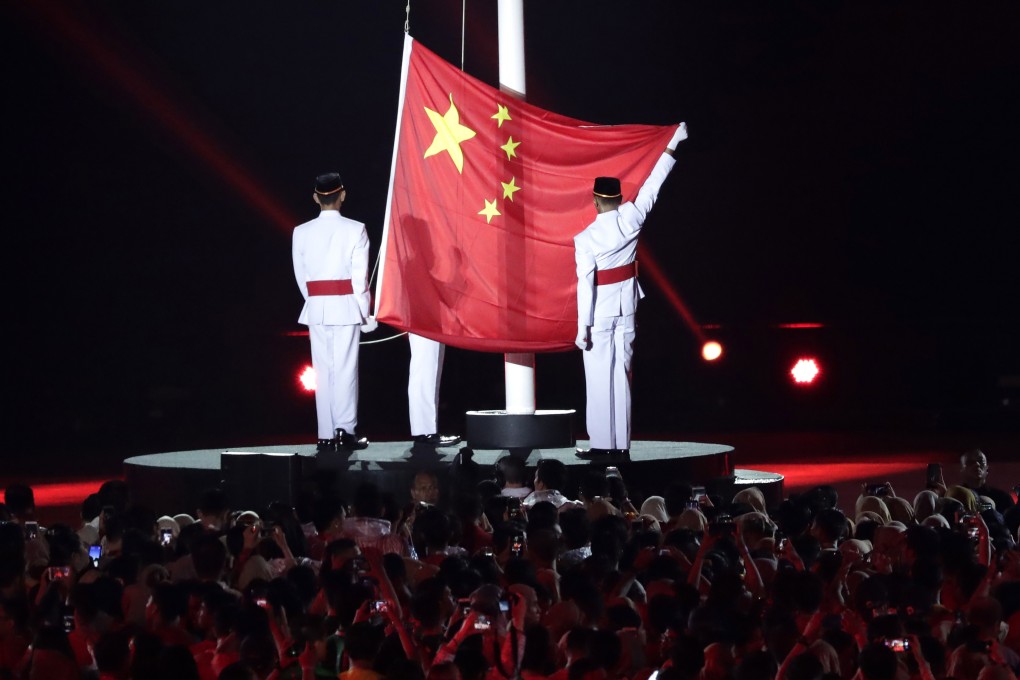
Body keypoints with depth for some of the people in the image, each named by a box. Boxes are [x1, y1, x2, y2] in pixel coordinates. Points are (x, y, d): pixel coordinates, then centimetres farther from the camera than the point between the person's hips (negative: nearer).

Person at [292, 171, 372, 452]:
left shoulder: (302, 232, 2)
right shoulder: (355, 230, -6)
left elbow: (301, 276, 3)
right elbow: (360, 276, -6)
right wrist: (364, 313, 2)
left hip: (316, 308, 2)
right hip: (346, 305, -2)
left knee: (323, 371, 6)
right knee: (345, 368, 1)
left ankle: (326, 435, 5)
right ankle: (345, 429, -3)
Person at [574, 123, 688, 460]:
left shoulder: (585, 239, -15)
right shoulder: (631, 217, -6)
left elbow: (585, 284, -17)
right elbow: (653, 184, 4)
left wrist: (583, 327, -13)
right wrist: (673, 144, 15)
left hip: (600, 311, -4)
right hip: (626, 306, 4)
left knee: (600, 377, 0)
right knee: (621, 374, 8)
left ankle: (602, 444, 1)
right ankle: (621, 444, 11)